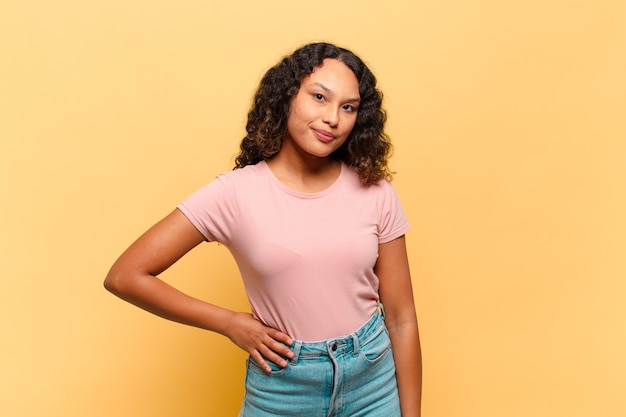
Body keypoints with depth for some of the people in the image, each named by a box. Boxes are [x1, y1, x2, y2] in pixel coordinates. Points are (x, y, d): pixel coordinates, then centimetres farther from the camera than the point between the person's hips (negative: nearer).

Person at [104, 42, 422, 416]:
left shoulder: (374, 192, -8)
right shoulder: (237, 193, -14)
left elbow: (401, 318, -3)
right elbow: (125, 277, -13)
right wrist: (231, 323, -11)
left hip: (375, 377, 2)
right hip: (281, 386, -2)